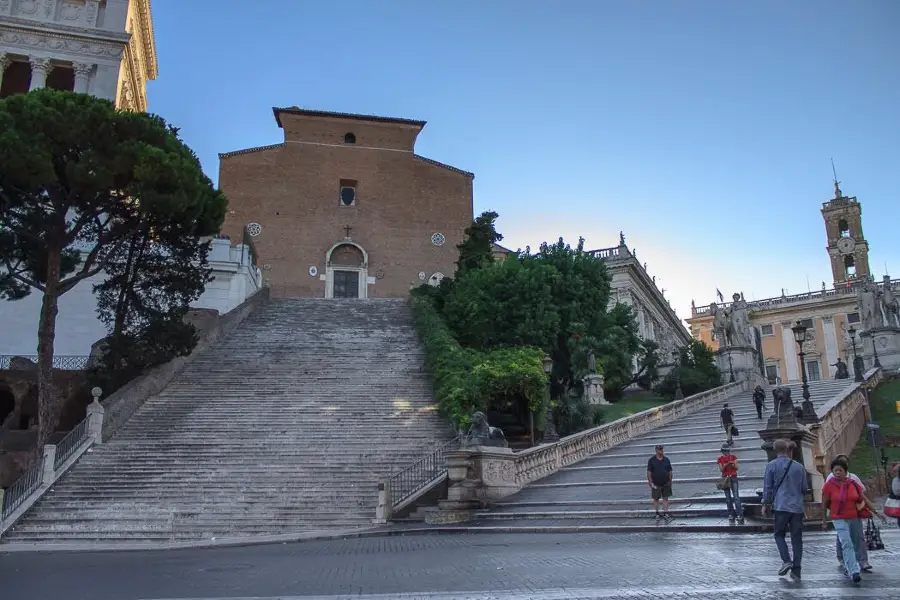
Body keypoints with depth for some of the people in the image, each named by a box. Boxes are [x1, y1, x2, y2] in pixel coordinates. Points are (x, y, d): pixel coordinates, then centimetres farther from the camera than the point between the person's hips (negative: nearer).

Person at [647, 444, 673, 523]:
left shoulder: (666, 459, 1)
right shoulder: (651, 460, -6)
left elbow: (670, 472, 7)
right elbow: (649, 473, -5)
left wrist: (670, 481, 5)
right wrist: (651, 483, -10)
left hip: (666, 484, 2)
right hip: (656, 484, -2)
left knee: (665, 499, 5)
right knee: (656, 499, 6)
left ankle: (665, 514, 12)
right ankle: (657, 514, 19)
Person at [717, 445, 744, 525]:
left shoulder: (733, 457, 5)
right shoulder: (720, 459, 4)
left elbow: (736, 468, 3)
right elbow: (721, 470, -2)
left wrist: (733, 464, -17)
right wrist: (726, 465, -17)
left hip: (733, 477, -1)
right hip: (725, 478, 1)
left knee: (736, 496, -10)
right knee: (728, 498, 3)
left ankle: (739, 515, -12)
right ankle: (731, 515, 9)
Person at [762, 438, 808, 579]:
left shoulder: (771, 465, -3)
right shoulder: (799, 467, 4)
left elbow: (767, 487, -1)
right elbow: (805, 489, 11)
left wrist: (766, 504, 10)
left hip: (781, 506, -2)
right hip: (797, 507, 3)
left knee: (779, 535, 11)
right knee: (797, 539, 7)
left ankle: (786, 561, -8)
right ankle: (796, 570, 7)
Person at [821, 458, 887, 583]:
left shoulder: (852, 483, 0)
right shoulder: (829, 485, -9)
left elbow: (864, 499, 7)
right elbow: (824, 504, -1)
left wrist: (876, 512, 0)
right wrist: (824, 520, 2)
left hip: (854, 518, 4)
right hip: (839, 519, -4)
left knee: (854, 543, 14)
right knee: (847, 544, -15)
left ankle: (848, 567, 31)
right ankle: (854, 572, -18)